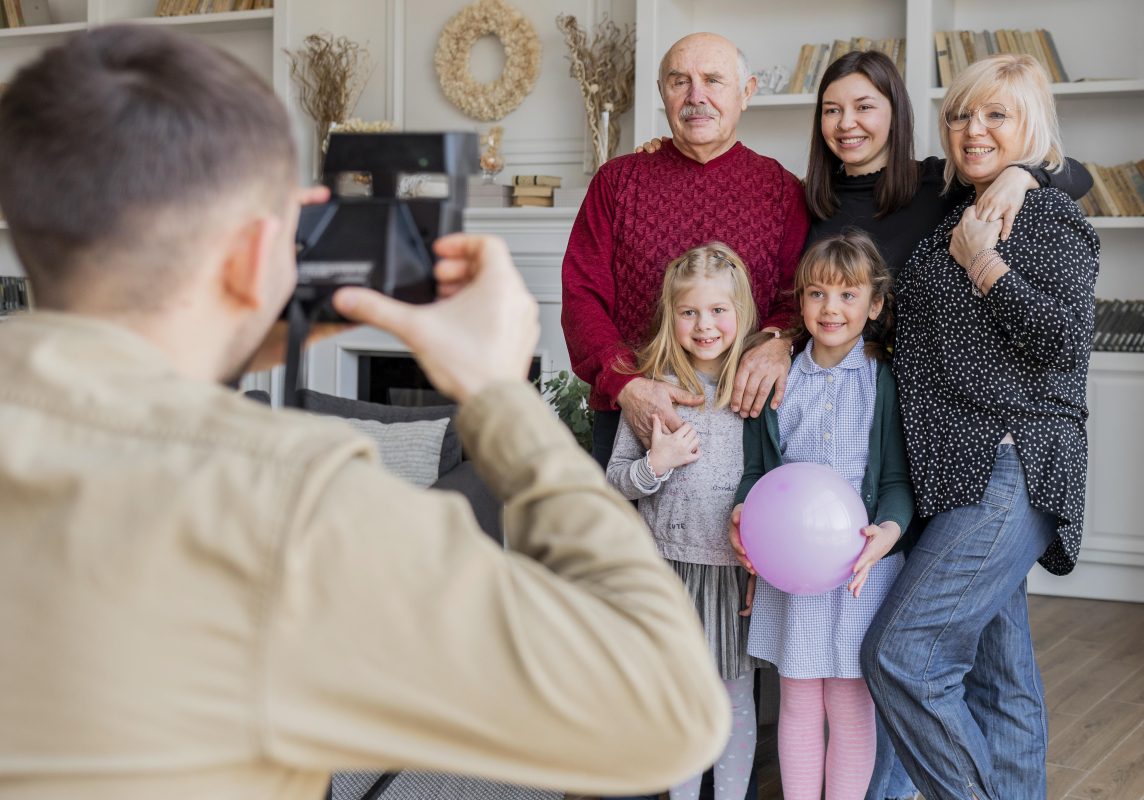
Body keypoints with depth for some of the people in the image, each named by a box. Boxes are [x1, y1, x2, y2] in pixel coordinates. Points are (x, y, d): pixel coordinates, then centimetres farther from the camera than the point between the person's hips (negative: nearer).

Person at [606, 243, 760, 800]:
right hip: (671, 565, 0)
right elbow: (615, 479, 2)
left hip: (738, 567, 0)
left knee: (736, 695, 11)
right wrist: (655, 464, -16)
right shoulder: (654, 388, -3)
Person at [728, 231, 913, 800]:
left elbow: (898, 477, -3)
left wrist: (888, 530, -21)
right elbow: (755, 467, 9)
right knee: (797, 704, 11)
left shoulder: (887, 381, -1)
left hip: (861, 566, -2)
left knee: (851, 710, 5)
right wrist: (742, 512, -11)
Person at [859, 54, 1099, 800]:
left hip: (1012, 474, -9)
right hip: (963, 474, 9)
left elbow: (1065, 340, -18)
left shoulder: (1051, 217, -6)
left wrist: (984, 265, -13)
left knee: (902, 656, -14)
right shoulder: (956, 220, 18)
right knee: (997, 679, 12)